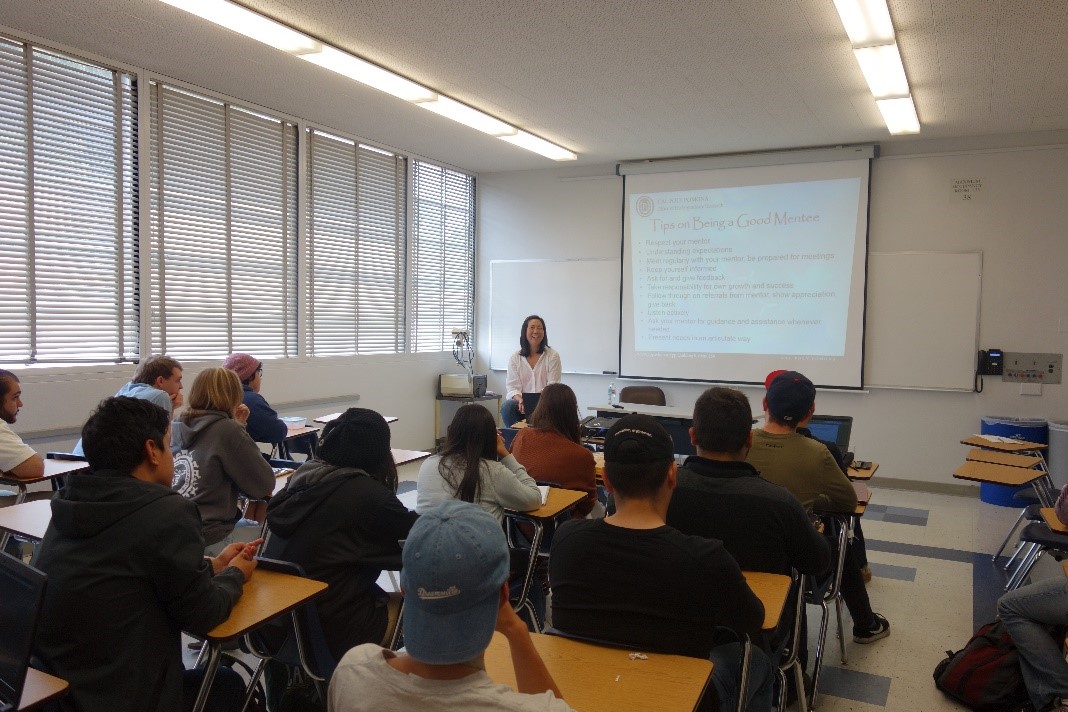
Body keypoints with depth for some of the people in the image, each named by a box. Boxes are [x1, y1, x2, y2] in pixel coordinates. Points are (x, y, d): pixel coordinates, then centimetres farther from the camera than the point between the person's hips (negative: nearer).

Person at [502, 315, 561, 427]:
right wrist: (520, 400, -21)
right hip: (521, 404, 2)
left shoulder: (552, 356, 3)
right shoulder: (515, 358, 9)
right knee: (507, 406, -30)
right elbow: (512, 386, 1)